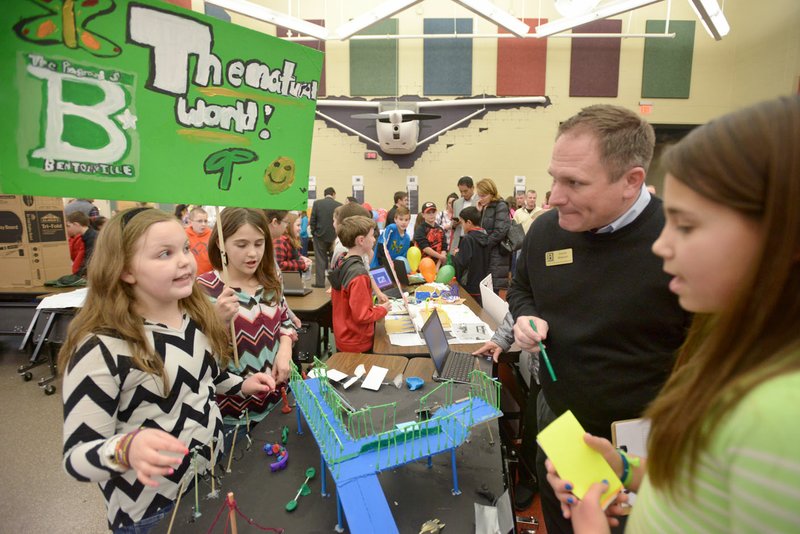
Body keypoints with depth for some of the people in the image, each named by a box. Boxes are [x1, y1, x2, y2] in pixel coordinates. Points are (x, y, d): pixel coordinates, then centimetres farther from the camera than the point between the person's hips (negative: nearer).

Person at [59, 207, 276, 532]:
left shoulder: (197, 315, -5)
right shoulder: (101, 349, -25)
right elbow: (77, 457, -21)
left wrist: (240, 386, 0)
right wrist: (127, 449, -40)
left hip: (214, 472, 6)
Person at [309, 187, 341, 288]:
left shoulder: (317, 203, -4)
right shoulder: (339, 205, -5)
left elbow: (312, 220, -4)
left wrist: (313, 233, 6)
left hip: (320, 235, -1)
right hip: (334, 236, 1)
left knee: (320, 259, 5)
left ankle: (320, 281, 4)